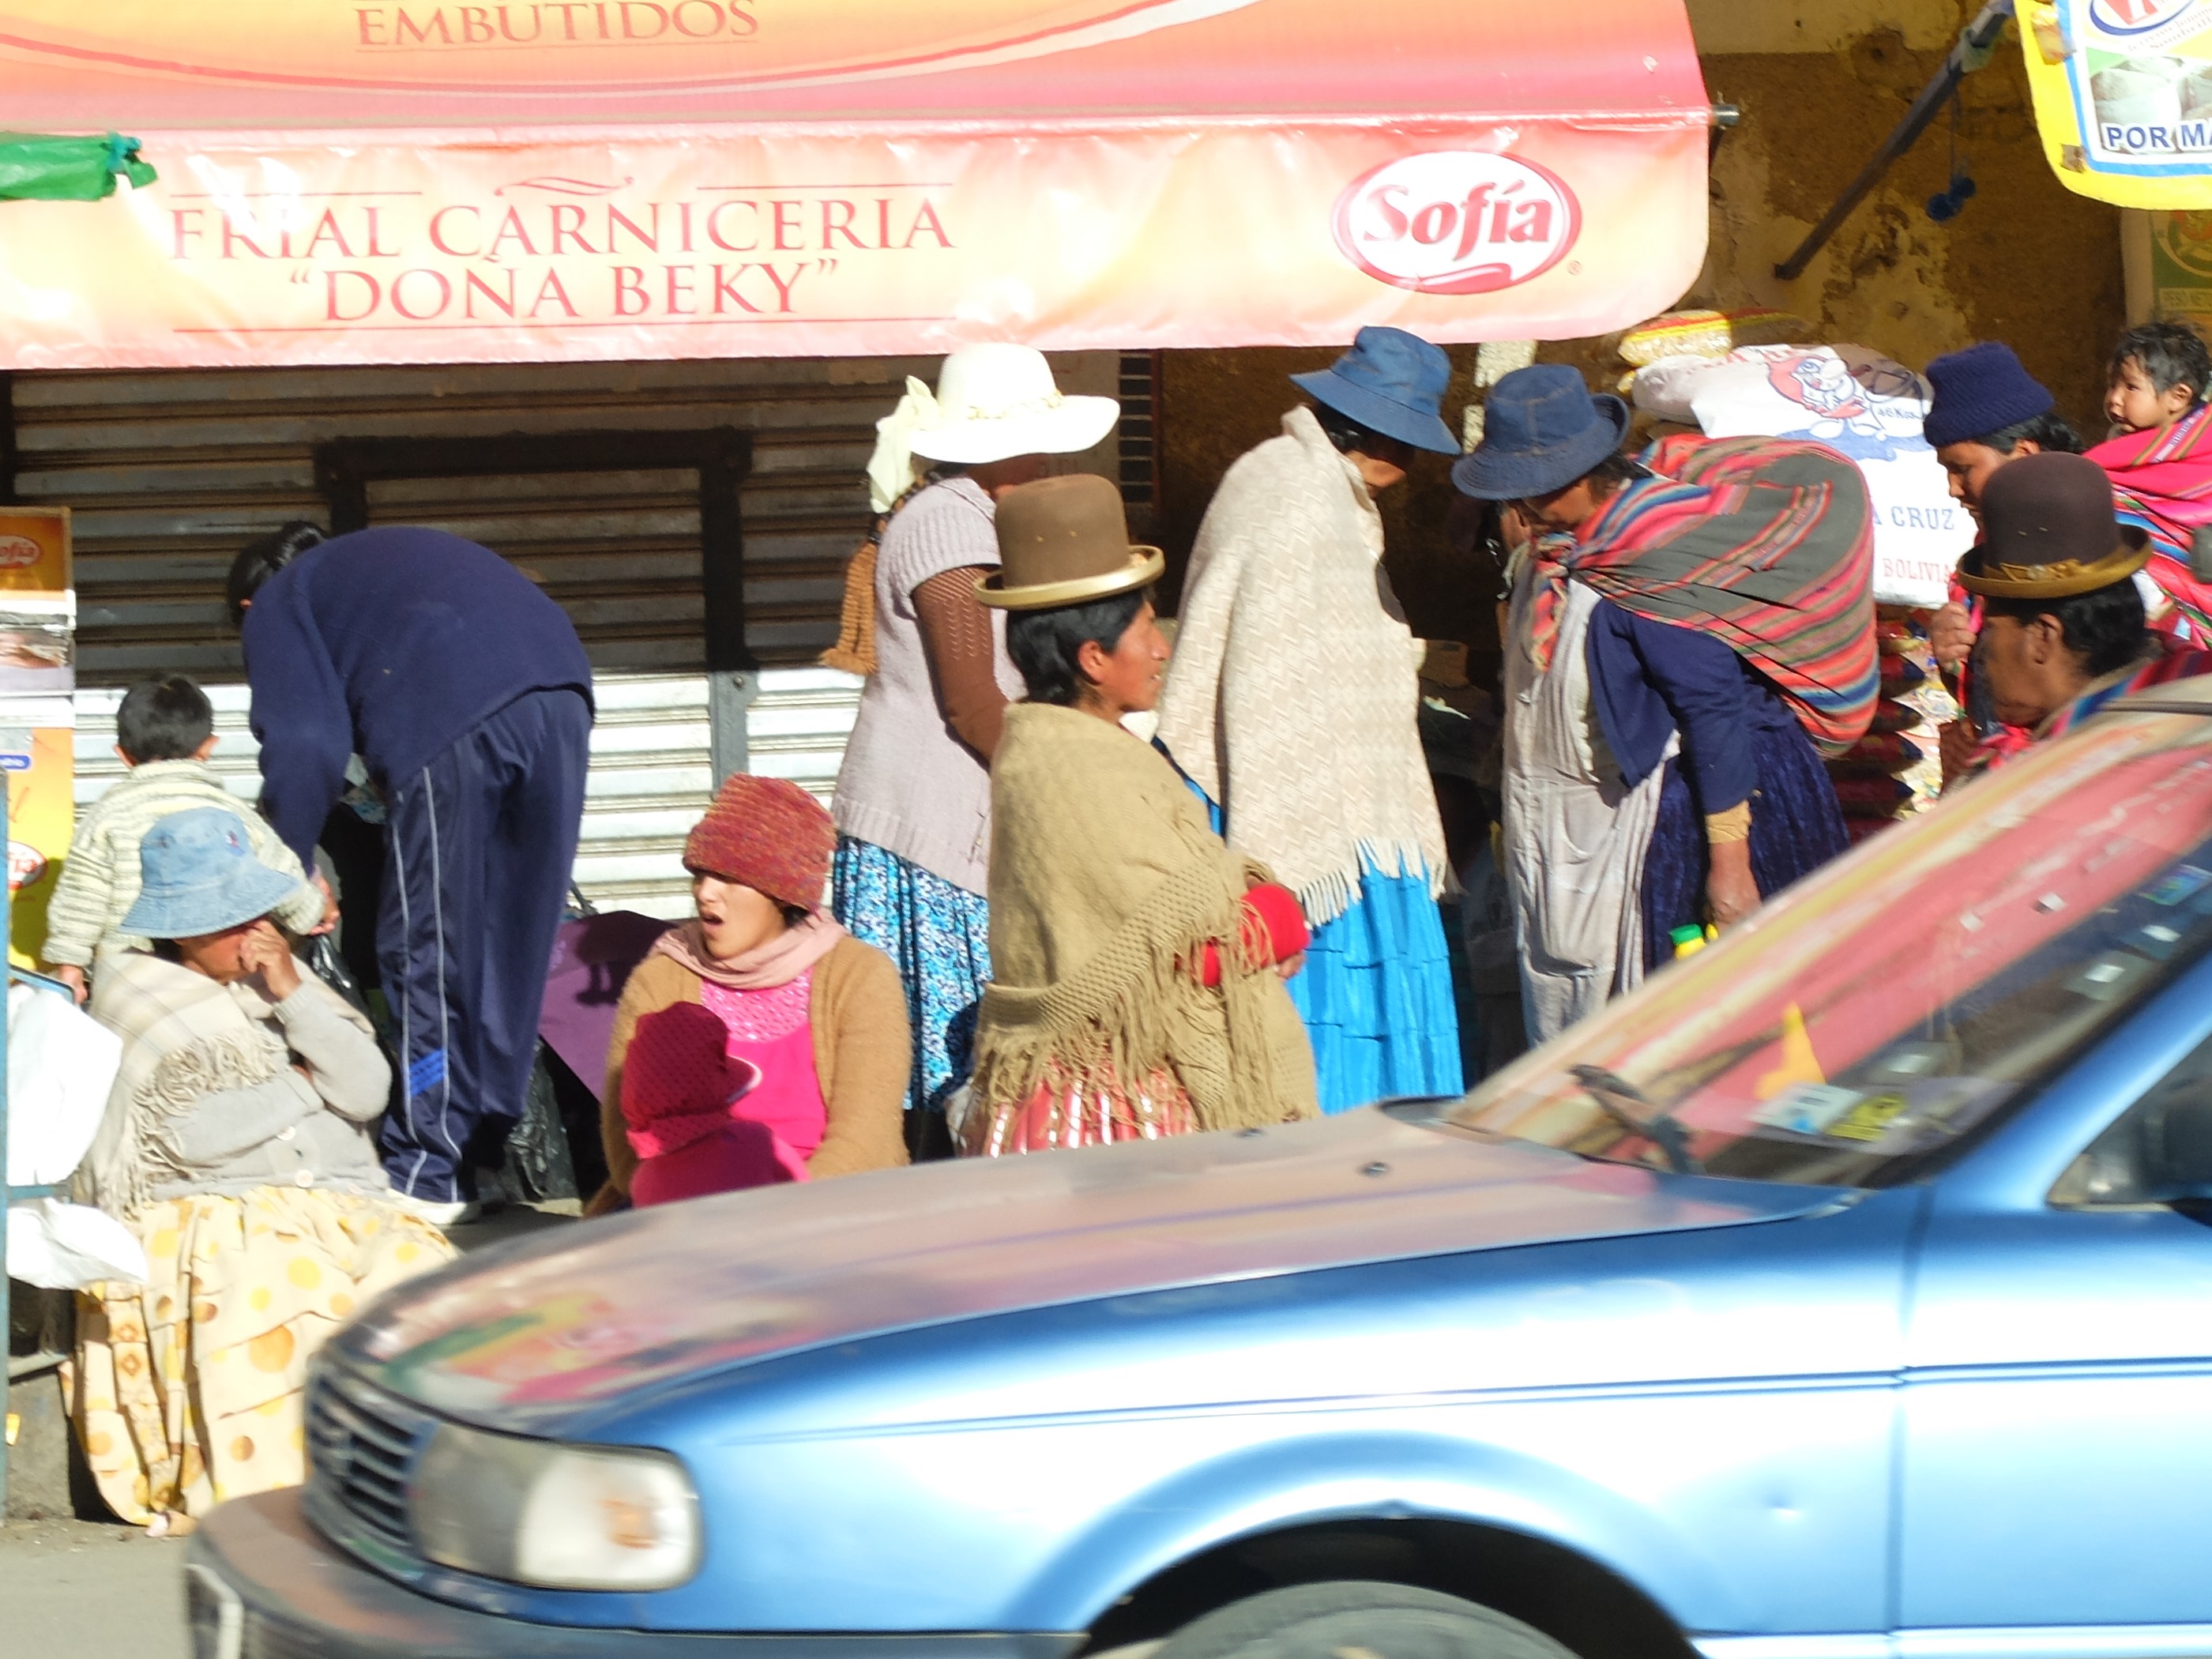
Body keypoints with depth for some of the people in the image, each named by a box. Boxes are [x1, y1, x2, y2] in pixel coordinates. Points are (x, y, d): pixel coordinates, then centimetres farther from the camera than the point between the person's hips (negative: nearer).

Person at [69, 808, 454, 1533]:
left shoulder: (277, 976, 18)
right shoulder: (137, 994, 2)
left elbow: (367, 1090, 5)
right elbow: (195, 1133, -12)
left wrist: (292, 994, -5)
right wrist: (303, 1083, 3)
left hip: (340, 1213, 5)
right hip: (206, 1220, -4)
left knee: (418, 1278, -26)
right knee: (270, 1290, -37)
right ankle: (265, 1490, -37)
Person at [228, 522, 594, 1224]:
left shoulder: (277, 603, 20)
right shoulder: (376, 557, 39)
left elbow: (304, 747, 6)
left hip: (454, 720, -6)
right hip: (562, 694, 6)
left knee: (427, 955, 2)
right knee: (507, 950, 13)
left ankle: (428, 1177, 5)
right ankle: (491, 1155, 19)